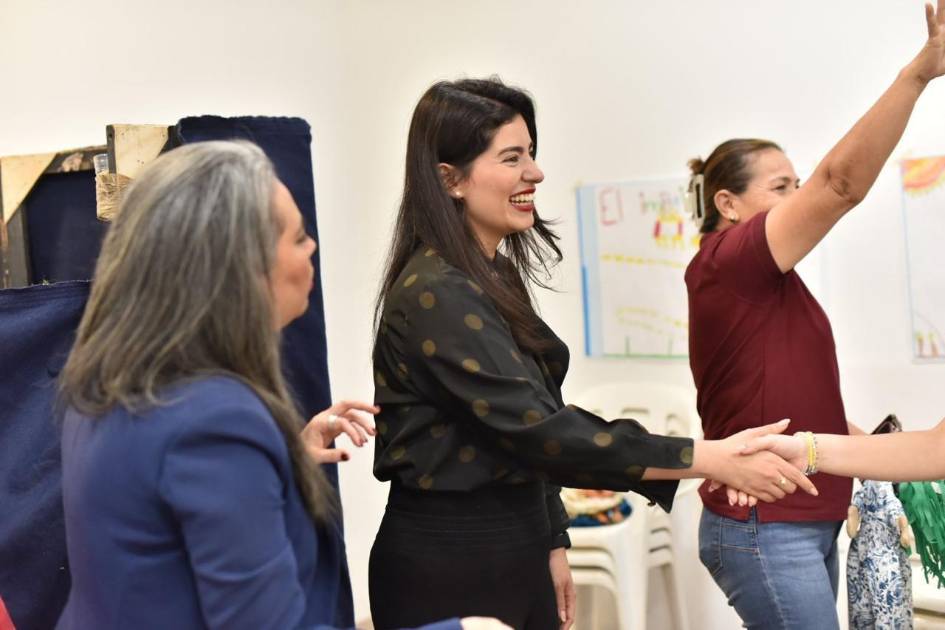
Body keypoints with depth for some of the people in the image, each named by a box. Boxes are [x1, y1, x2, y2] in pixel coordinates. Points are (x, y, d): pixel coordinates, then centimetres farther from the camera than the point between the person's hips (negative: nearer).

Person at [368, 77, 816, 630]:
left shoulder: (494, 277, 9)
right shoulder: (437, 297, -20)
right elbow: (540, 427, -26)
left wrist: (552, 543, 15)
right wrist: (710, 460, -25)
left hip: (515, 551, 9)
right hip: (449, 568, -9)